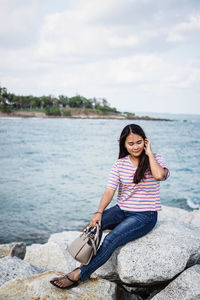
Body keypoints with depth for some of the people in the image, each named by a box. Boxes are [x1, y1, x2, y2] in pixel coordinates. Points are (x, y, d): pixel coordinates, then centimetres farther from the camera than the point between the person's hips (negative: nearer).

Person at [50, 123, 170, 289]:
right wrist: (99, 212, -19)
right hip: (121, 210, 5)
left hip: (145, 215, -4)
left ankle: (78, 275, -21)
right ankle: (84, 264, -22)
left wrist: (149, 152, -15)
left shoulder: (155, 159, -3)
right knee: (95, 223, -25)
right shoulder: (120, 164, 4)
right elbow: (110, 190, -4)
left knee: (112, 239, -26)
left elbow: (159, 175, -28)